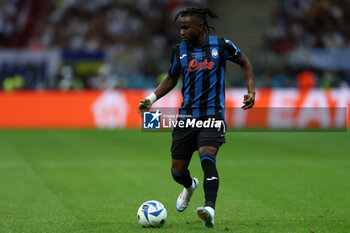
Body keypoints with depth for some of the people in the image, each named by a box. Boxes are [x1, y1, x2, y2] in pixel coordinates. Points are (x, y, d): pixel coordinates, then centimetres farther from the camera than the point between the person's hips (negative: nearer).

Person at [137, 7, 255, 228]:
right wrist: (152, 98, 8)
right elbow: (171, 79, 21)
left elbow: (244, 62, 13)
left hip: (213, 114, -4)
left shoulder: (221, 45, -2)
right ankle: (189, 186, 43)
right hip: (186, 116, 4)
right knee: (177, 172, 6)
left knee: (207, 157, -29)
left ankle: (210, 210, -38)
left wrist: (251, 91, 2)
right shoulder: (179, 51, 7)